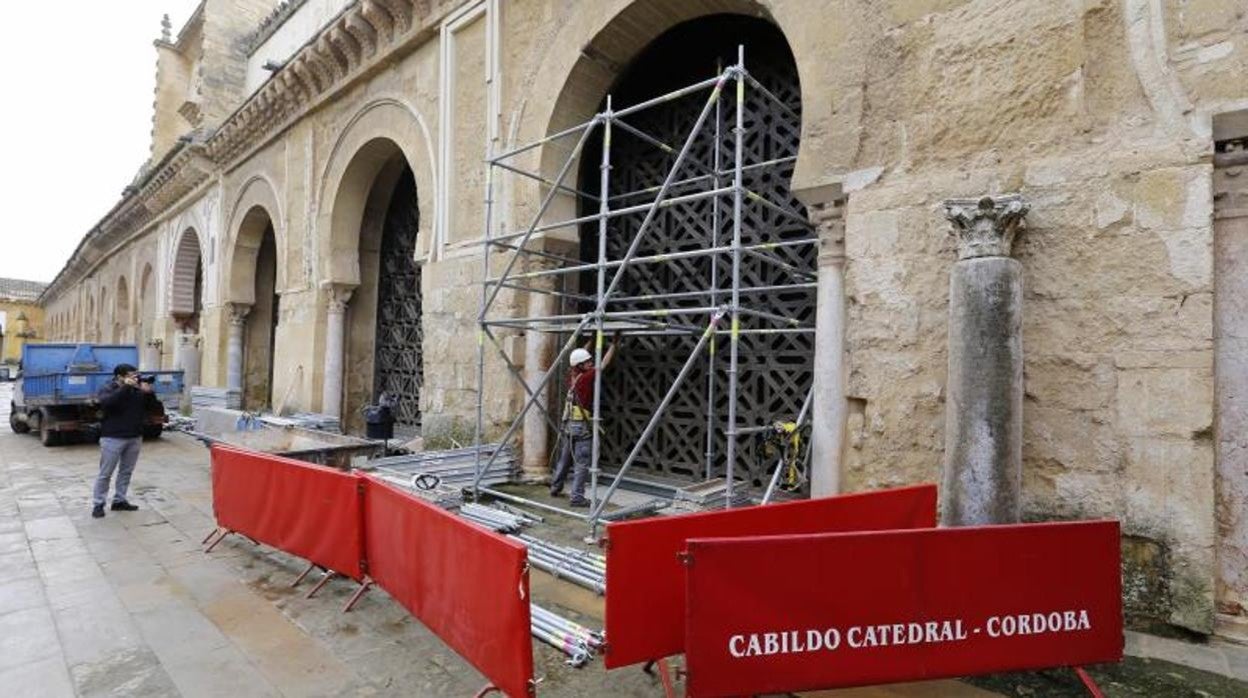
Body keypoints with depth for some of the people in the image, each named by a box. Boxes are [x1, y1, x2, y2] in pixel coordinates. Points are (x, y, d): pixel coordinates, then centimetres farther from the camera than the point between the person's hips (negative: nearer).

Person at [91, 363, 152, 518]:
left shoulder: (137, 389, 6)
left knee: (126, 471, 12)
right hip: (113, 438, -5)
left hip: (135, 438, 5)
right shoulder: (108, 389, -6)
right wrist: (125, 387, -31)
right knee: (105, 474, 3)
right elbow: (106, 402, -28)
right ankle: (98, 504, 12)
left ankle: (119, 501, 22)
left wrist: (148, 392, -15)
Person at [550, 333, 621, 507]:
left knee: (565, 459, 20)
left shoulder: (572, 376, 6)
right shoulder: (585, 378, -15)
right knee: (581, 463, -4)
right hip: (582, 425, -8)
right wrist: (614, 344, -4)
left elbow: (580, 355, 22)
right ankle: (577, 497, -3)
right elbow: (604, 364, -11)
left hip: (569, 424, 8)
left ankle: (555, 488, 32)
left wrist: (591, 341, 26)